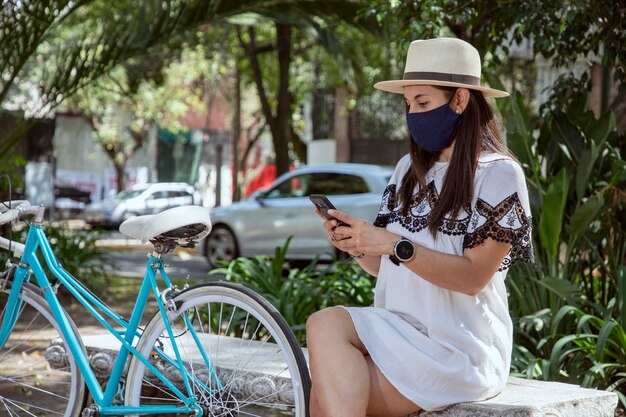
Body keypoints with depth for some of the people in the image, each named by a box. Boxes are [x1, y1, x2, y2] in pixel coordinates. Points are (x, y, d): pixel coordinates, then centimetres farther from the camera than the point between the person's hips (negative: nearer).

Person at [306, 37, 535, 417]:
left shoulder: (498, 174, -4)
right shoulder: (409, 169, 15)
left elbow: (474, 277, -14)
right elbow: (386, 266, 14)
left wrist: (397, 246, -23)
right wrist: (356, 244, -7)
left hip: (460, 349, -6)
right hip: (400, 331, 6)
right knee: (326, 323, -25)